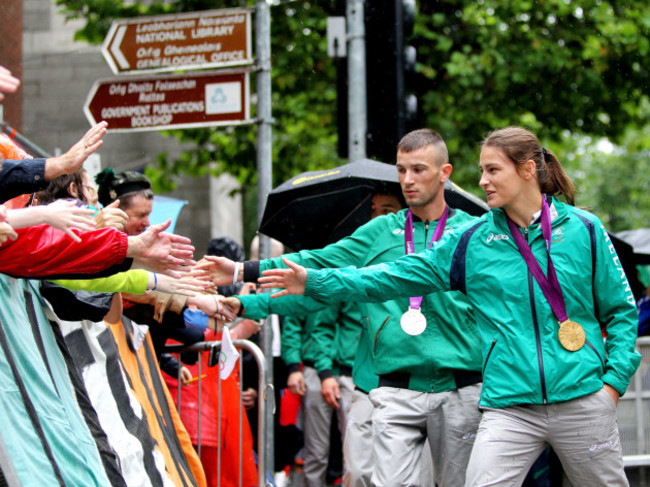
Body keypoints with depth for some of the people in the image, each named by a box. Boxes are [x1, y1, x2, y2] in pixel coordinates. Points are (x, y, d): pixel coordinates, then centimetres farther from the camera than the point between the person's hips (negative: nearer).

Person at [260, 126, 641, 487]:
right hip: (509, 405, 1)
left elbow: (621, 309, 8)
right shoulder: (473, 240, 5)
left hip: (583, 400, -1)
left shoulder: (584, 229, 2)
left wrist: (615, 378, -3)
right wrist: (315, 282, -1)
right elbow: (396, 277, 4)